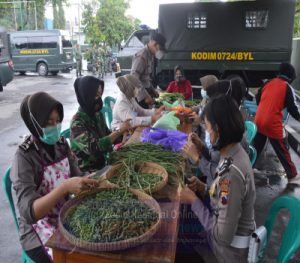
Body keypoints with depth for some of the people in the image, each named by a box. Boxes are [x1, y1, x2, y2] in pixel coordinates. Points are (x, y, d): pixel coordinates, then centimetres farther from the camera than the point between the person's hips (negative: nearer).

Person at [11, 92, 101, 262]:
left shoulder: (61, 144, -4)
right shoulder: (24, 157, -20)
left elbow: (77, 177, -1)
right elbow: (29, 212, -28)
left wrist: (91, 182, -22)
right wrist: (64, 187, -41)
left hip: (65, 216, 5)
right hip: (39, 230, -5)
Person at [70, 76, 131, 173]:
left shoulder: (98, 115, 1)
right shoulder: (77, 122, -20)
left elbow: (108, 137, 11)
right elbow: (93, 147, -32)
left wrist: (124, 131, -7)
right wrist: (119, 131, -26)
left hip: (102, 164, 6)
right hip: (87, 171, -6)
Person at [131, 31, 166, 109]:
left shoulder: (151, 56, 12)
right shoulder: (142, 56, -16)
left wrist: (153, 91, 13)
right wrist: (145, 96, -24)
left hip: (145, 93, 9)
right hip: (139, 96, -9)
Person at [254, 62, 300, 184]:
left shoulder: (268, 82, 8)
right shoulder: (287, 88, -7)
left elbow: (258, 99, 18)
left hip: (259, 121, 5)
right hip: (273, 124, -5)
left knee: (256, 147, 20)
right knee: (282, 151, 7)